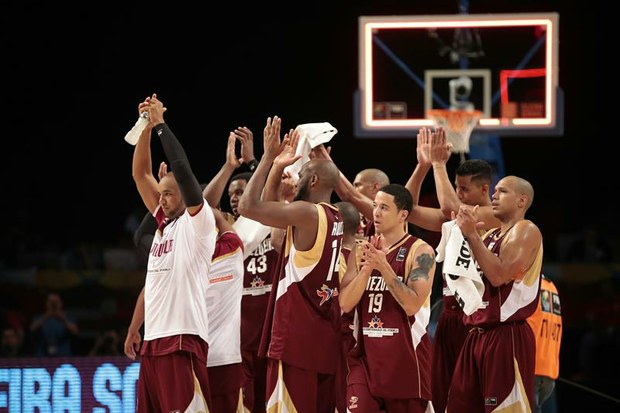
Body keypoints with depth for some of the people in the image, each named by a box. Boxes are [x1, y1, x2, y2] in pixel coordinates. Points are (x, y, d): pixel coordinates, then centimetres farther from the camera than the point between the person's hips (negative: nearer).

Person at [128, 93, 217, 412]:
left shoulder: (198, 221, -2)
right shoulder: (164, 223, 20)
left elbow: (182, 168, -14)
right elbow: (140, 174, 18)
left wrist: (160, 124, -7)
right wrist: (147, 126, 8)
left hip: (183, 340, -9)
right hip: (153, 339, 9)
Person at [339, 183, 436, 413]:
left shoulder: (420, 251, -5)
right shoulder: (362, 251, 9)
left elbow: (412, 305, -17)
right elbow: (345, 304, 0)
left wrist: (384, 266, -22)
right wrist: (367, 267, -14)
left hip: (405, 357, -3)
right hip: (365, 355, 3)